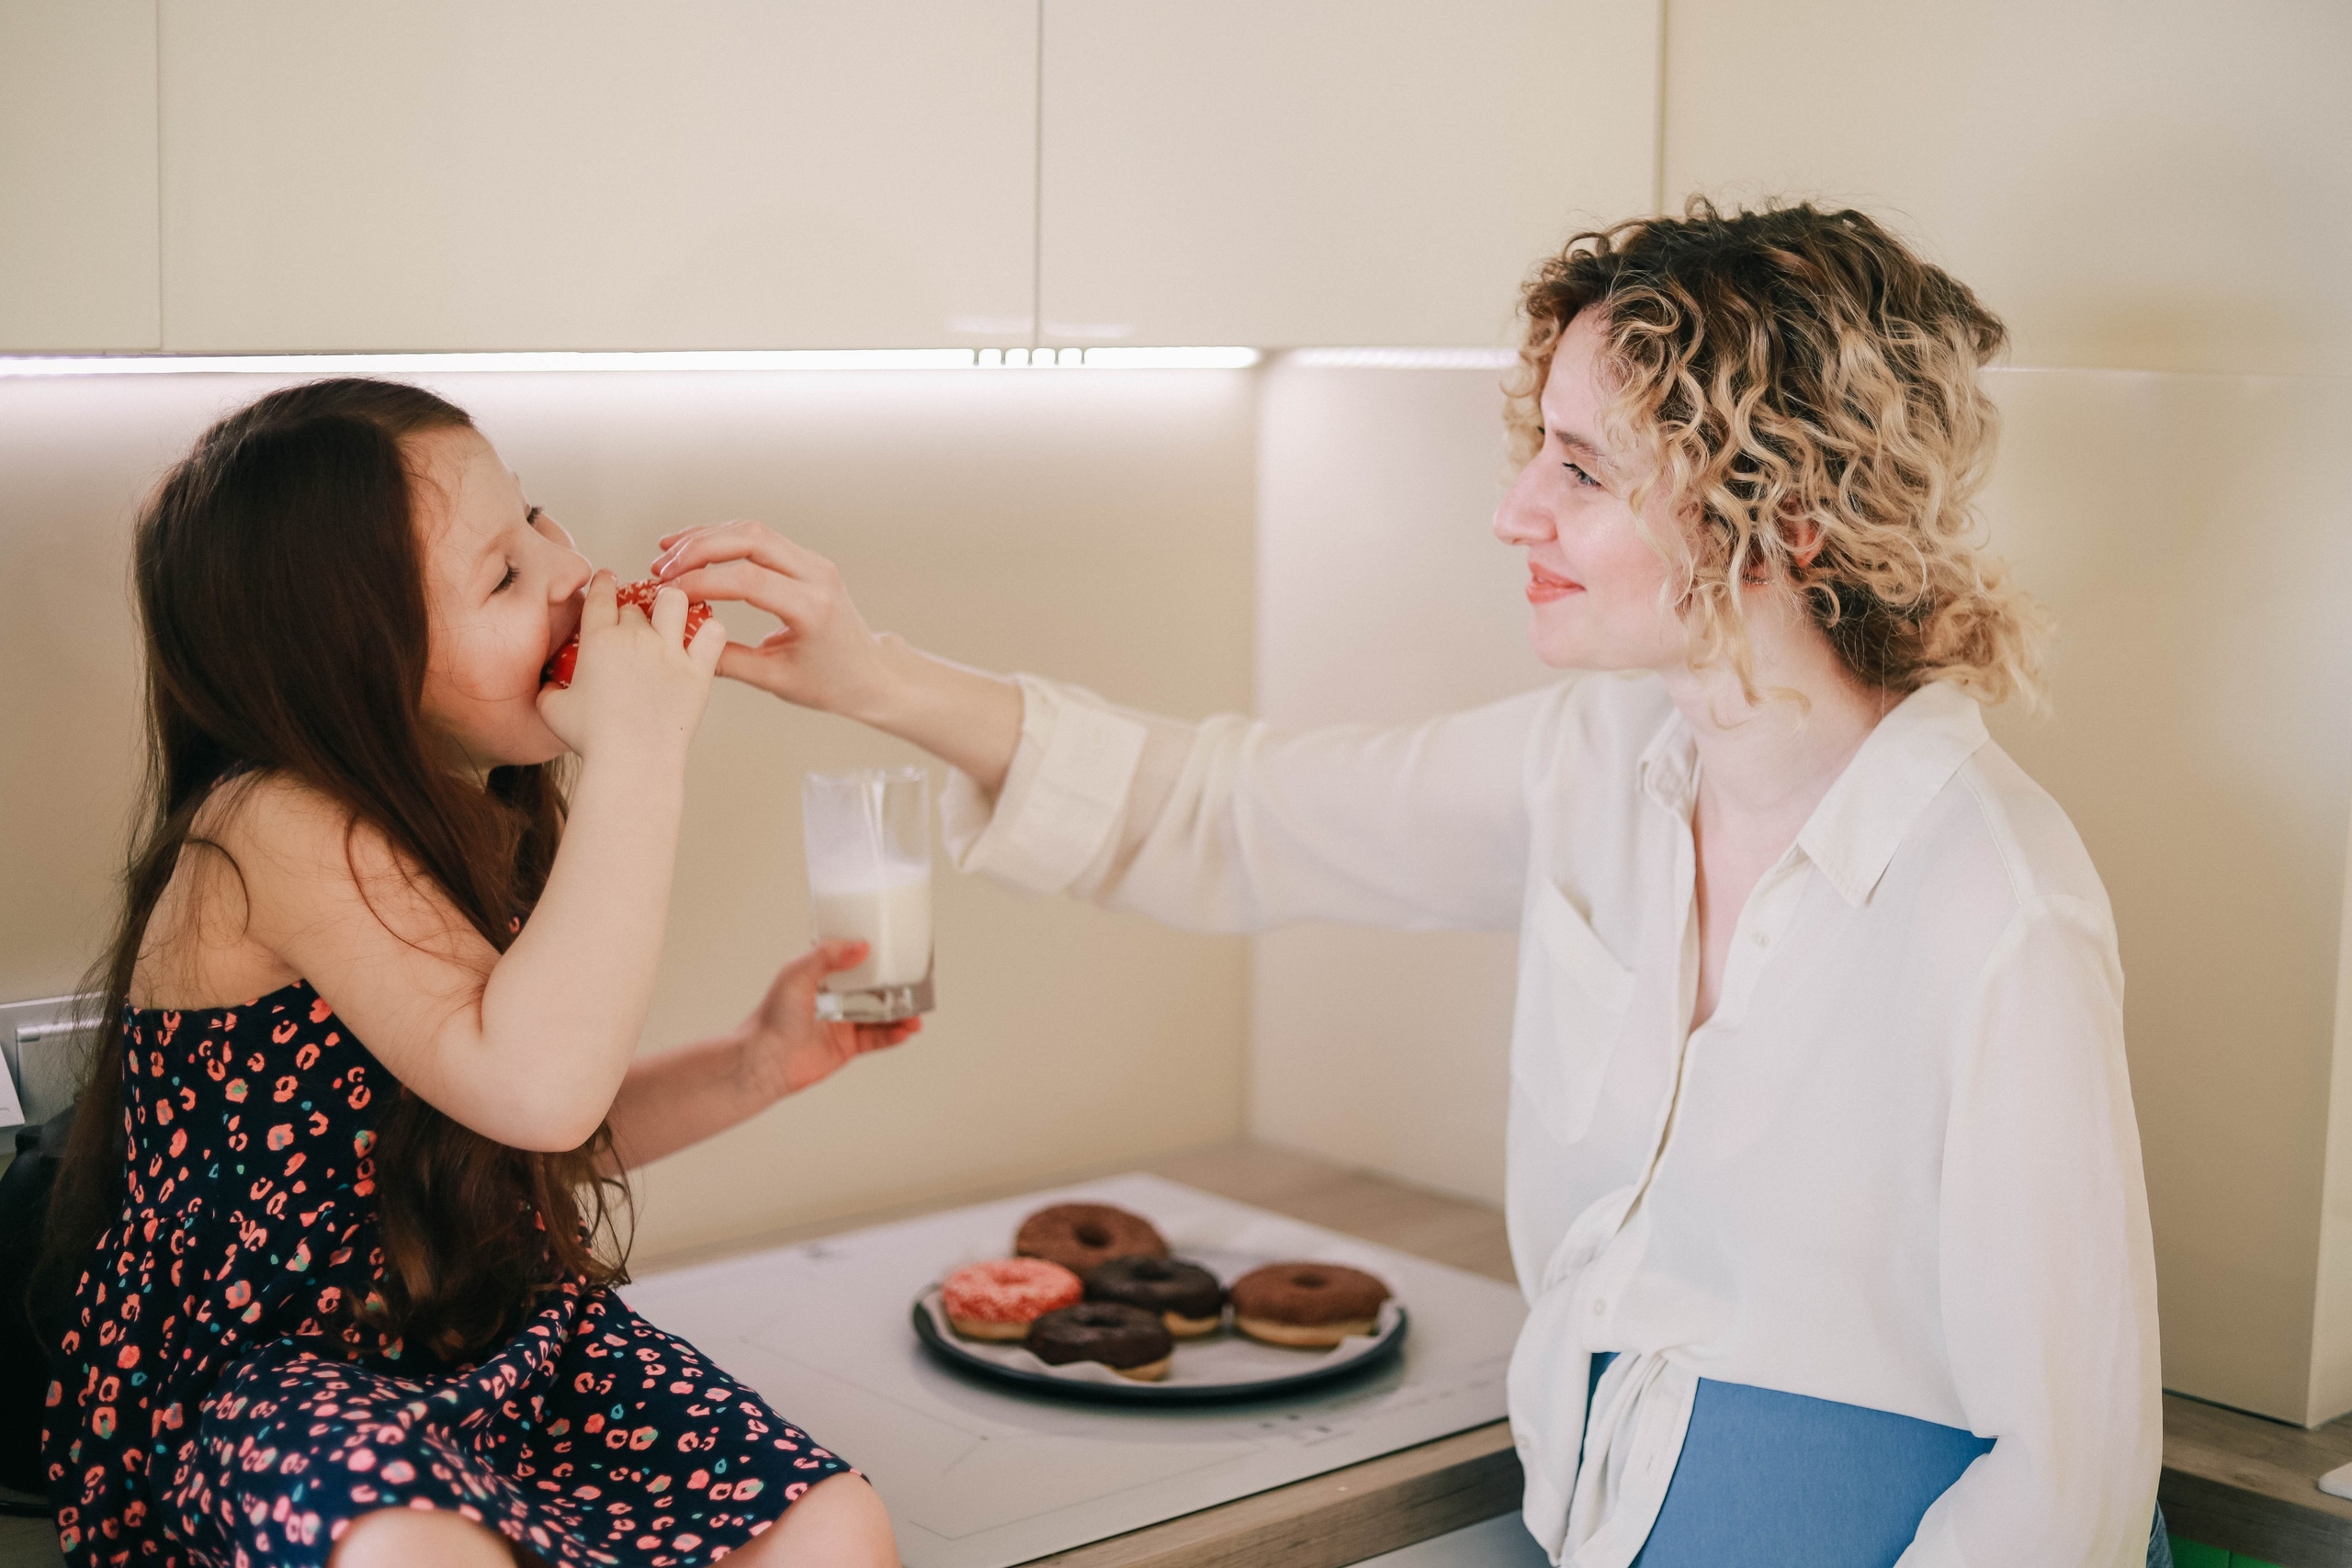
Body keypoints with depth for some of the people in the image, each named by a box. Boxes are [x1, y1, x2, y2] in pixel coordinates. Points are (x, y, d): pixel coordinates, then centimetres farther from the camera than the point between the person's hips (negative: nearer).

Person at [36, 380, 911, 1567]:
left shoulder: (486, 826, 5)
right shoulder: (279, 833, -23)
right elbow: (536, 1087, -38)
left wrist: (751, 1067, -1)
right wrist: (638, 755, -32)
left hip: (487, 1333, 7)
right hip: (248, 1373, -7)